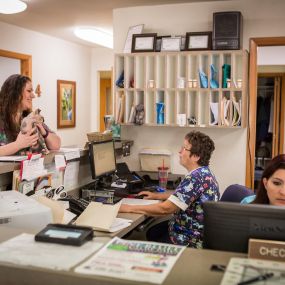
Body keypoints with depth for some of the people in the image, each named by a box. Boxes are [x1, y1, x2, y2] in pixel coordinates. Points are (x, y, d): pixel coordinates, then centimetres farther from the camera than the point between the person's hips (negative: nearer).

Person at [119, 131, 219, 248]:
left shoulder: (195, 178, -28)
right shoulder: (204, 172, 4)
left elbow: (165, 209, -29)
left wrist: (129, 208, -22)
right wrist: (157, 196, 13)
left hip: (191, 240, -10)